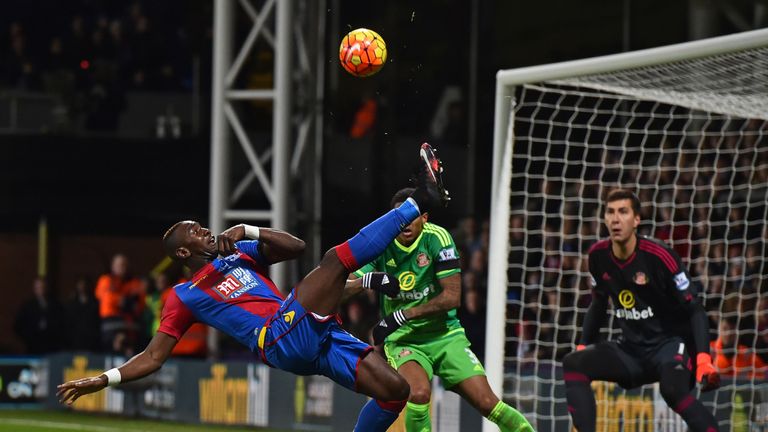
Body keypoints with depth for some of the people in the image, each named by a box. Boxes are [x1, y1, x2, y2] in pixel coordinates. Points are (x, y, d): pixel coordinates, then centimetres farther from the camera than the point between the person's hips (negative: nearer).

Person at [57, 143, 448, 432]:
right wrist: (100, 381, -3)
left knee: (393, 389, -5)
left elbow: (295, 247, 18)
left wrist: (247, 231, 3)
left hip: (314, 337, 7)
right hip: (282, 340, -7)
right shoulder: (183, 297, 12)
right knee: (336, 258, -19)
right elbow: (152, 358, 11)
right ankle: (418, 202, -15)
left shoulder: (240, 253, 27)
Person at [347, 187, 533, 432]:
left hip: (445, 335, 0)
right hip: (402, 340, 0)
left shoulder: (437, 238, -11)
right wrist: (365, 280, -34)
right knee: (418, 393, -31)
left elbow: (452, 296, -14)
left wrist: (403, 315, -21)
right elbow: (344, 288, -11)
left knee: (486, 402, -10)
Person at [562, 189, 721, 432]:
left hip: (671, 343, -6)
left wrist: (703, 358, -27)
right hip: (631, 349, 6)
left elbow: (695, 310, -16)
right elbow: (598, 306, 18)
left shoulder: (658, 256, -18)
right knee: (573, 363, -15)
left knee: (672, 389, -36)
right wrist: (583, 347, 11)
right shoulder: (598, 255, -1)